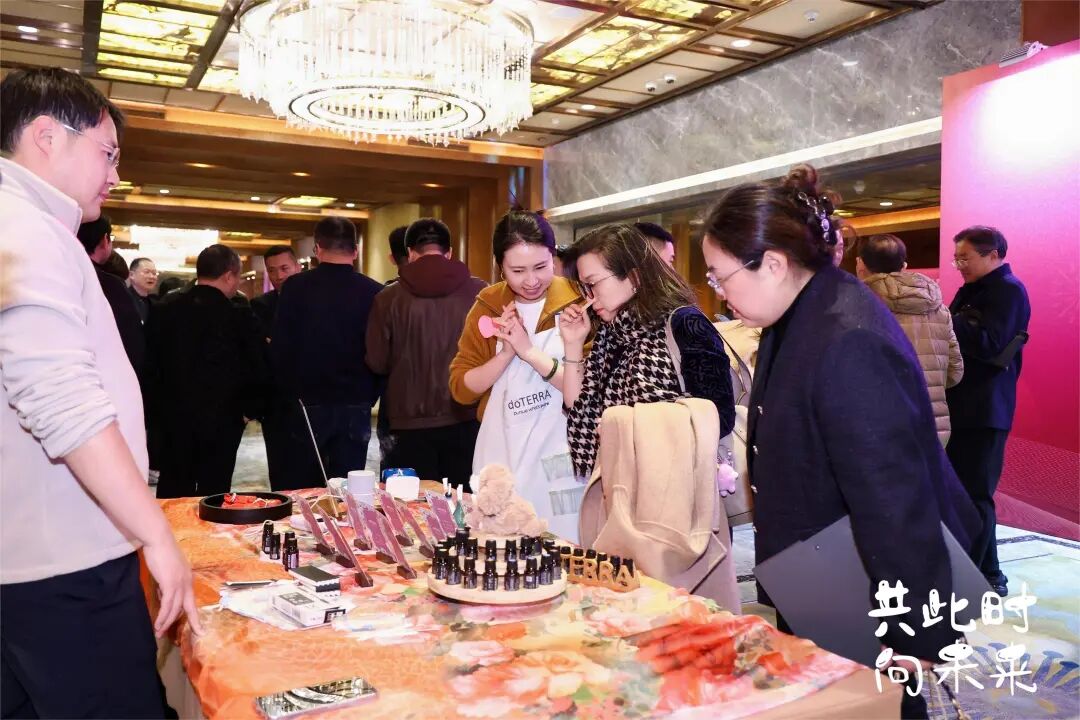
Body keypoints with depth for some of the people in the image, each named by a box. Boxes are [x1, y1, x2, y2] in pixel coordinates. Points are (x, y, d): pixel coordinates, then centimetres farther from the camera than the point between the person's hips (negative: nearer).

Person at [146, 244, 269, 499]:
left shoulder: (163, 310, 0)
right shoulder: (239, 317, -13)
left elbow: (150, 363, 6)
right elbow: (257, 370, -8)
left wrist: (157, 409, 16)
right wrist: (249, 410, 8)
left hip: (172, 419, 4)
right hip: (221, 420, -3)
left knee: (173, 495, 12)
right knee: (212, 494, 5)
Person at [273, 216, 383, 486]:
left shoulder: (295, 287, -7)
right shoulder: (375, 293, -7)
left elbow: (280, 350, -4)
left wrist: (293, 393, 12)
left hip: (308, 405, 0)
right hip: (356, 407, 1)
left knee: (301, 492, 12)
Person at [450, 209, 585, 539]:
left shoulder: (578, 303, -6)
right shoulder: (488, 306, 5)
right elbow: (460, 388, 1)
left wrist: (530, 351, -19)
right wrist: (506, 354, -13)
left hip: (560, 465, -3)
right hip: (500, 461, 3)